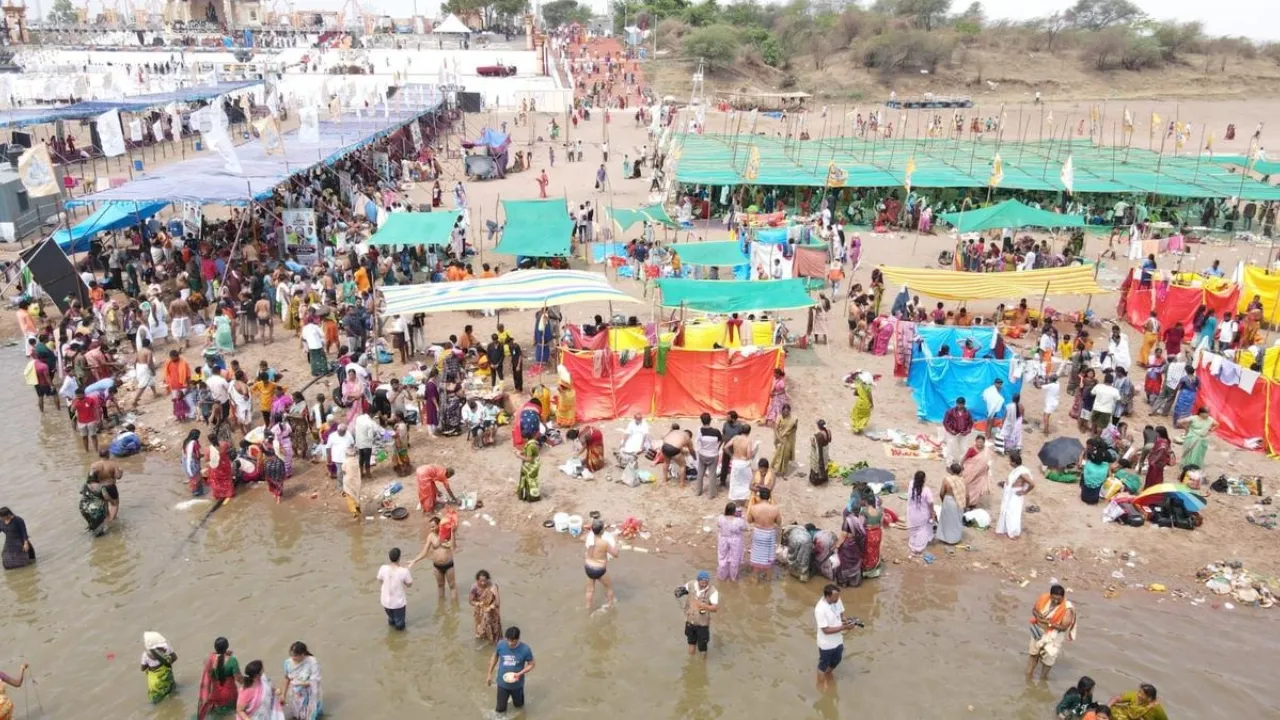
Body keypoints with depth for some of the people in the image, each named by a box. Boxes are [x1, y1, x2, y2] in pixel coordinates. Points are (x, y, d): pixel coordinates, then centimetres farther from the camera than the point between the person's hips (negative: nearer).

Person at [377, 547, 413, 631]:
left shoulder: (383, 568, -18)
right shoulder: (404, 571, -25)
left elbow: (380, 580, 2)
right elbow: (409, 584, -10)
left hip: (386, 601, 3)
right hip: (398, 602, -3)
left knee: (391, 619, 32)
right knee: (400, 625, 21)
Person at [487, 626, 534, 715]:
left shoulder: (525, 649, -26)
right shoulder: (500, 645, -20)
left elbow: (531, 664, -12)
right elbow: (495, 658, -1)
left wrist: (519, 674, -27)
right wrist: (490, 675, 7)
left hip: (517, 684, -1)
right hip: (502, 683, 1)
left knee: (518, 705, 24)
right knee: (500, 710, 15)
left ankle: (516, 695, 56)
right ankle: (508, 696, 44)